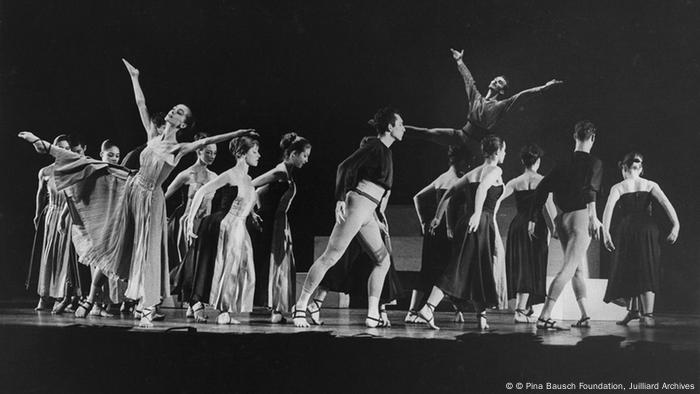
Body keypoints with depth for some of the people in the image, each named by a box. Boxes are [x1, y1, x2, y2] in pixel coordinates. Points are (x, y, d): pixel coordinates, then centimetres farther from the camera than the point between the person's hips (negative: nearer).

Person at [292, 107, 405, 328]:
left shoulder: (385, 151, 19)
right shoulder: (374, 147, -8)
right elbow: (345, 167, -16)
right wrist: (340, 199, -25)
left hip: (367, 214, 10)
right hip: (357, 205, -10)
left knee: (383, 261, 7)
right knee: (330, 257, -9)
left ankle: (373, 315, 8)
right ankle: (300, 307, -3)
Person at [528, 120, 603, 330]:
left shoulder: (563, 164, 16)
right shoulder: (594, 162, 0)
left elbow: (541, 189, 12)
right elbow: (591, 189, -19)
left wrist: (533, 219, 14)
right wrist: (594, 216, -25)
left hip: (562, 218, 7)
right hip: (580, 215, -6)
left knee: (580, 268, 18)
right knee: (569, 268, -11)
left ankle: (584, 315, 21)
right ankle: (545, 316, -21)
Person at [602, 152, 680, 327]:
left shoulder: (618, 187, 7)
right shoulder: (650, 185, 12)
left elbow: (609, 208, -10)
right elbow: (666, 203, -4)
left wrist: (605, 232, -16)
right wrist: (676, 225, -10)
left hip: (625, 230, -1)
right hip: (648, 229, 1)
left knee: (626, 272, 13)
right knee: (647, 272, 4)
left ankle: (633, 310, 16)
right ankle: (648, 315, -6)